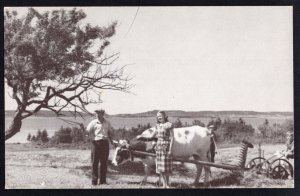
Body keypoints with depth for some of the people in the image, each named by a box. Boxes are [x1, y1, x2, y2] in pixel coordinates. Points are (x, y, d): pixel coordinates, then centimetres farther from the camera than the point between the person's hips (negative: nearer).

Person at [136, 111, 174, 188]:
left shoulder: (169, 125, -6)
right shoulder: (157, 126, 12)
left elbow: (171, 138, -8)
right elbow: (151, 136, 19)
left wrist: (170, 149, -13)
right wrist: (141, 136, 17)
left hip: (166, 146, -6)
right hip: (158, 146, 6)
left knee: (165, 165, -6)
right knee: (160, 166, 6)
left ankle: (167, 184, 4)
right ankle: (164, 184, 14)